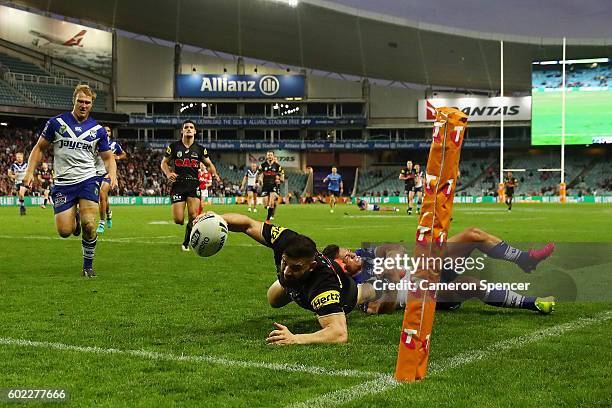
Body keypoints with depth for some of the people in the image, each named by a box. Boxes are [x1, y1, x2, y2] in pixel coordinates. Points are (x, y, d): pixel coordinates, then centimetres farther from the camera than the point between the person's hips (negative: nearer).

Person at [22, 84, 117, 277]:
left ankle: (88, 265, 4)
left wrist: (112, 174, -7)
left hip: (88, 180, 0)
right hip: (63, 183, 0)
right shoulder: (56, 123, 3)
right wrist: (30, 171, -1)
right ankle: (75, 218, 30)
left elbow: (108, 156, 14)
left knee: (89, 226, -17)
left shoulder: (98, 130, 6)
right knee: (64, 231, -8)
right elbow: (39, 147, 10)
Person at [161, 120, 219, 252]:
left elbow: (209, 164, 19)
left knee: (193, 216, -16)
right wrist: (168, 173, -7)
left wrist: (214, 173, -3)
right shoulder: (174, 146, 7)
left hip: (194, 184, 0)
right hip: (178, 184, 0)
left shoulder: (200, 149, 10)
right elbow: (164, 163, 14)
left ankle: (186, 243, 6)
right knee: (178, 220, -9)